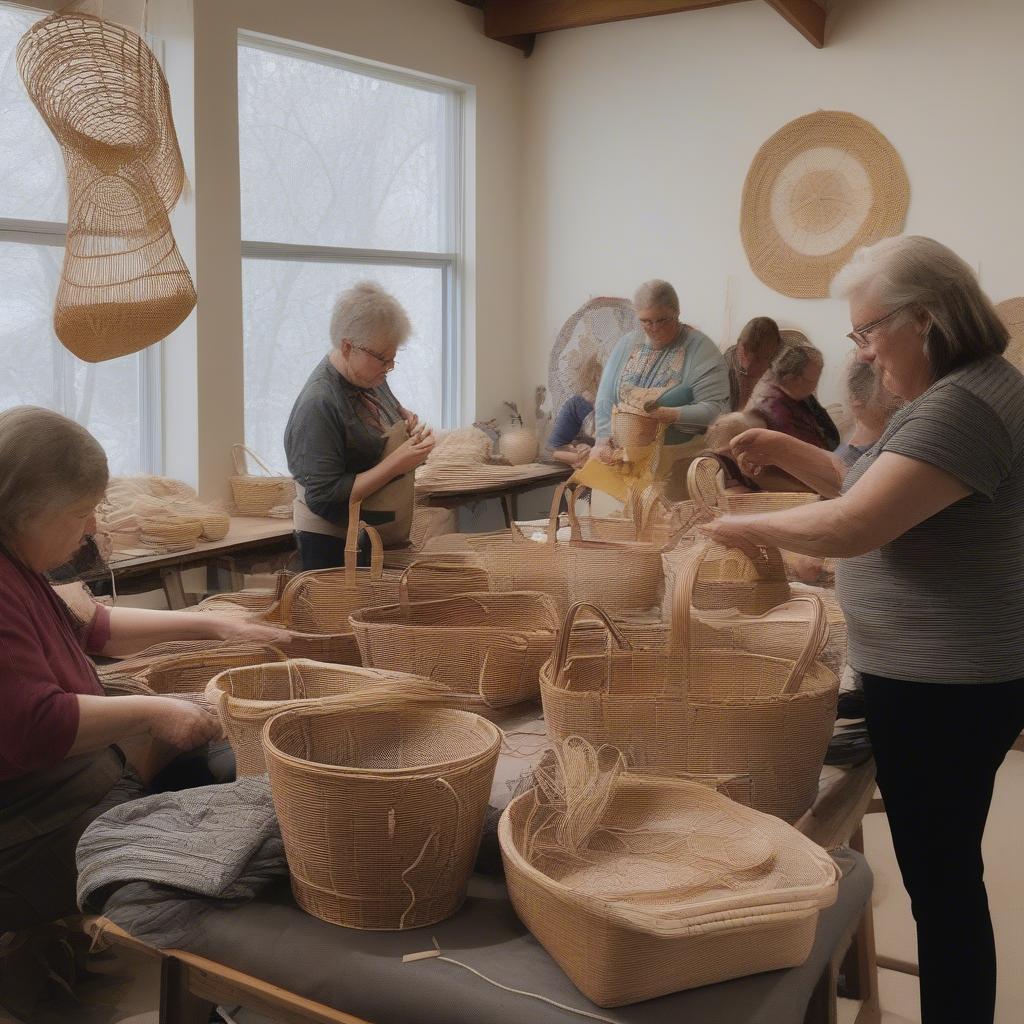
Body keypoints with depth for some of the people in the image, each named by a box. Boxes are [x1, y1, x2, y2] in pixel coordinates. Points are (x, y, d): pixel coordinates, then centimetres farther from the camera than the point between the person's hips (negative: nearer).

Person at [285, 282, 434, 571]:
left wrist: (406, 419, -1)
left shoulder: (368, 377, 0)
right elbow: (324, 498, -26)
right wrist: (396, 464, -26)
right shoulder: (318, 405, -25)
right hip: (335, 548, -8)